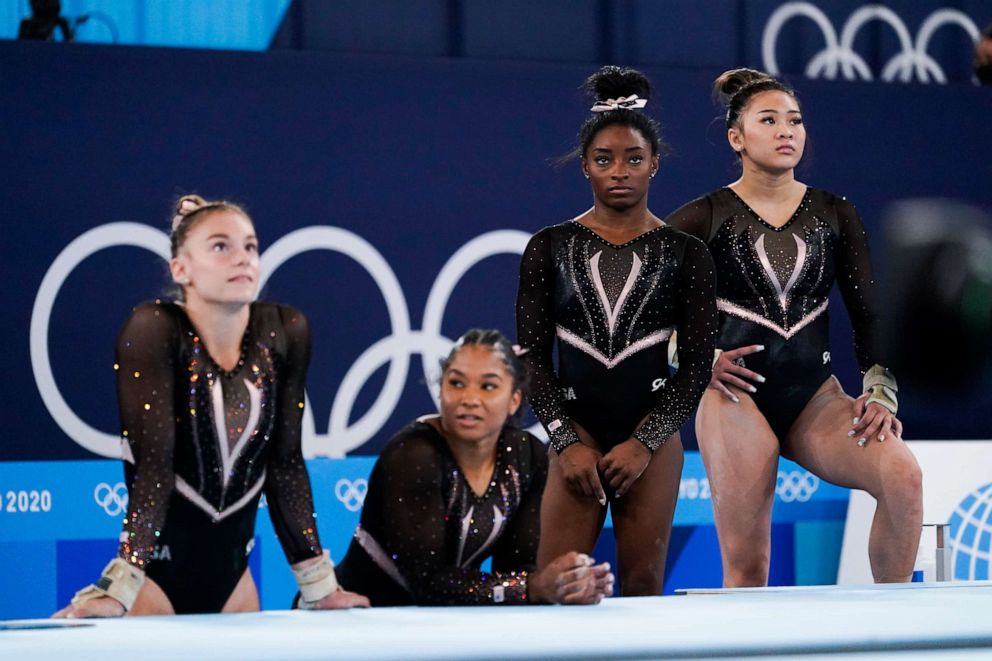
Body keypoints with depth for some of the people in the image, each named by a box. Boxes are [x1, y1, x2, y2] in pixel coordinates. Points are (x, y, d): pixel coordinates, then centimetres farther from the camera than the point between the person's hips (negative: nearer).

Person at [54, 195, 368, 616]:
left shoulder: (285, 331, -2)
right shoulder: (154, 329, -16)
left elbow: (285, 461, 3)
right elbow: (154, 465, -22)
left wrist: (319, 585, 3)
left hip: (231, 569, 5)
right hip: (158, 567, -4)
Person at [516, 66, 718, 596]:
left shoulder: (684, 253, 4)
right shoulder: (549, 248, 5)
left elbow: (696, 365, 2)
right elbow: (532, 357, 3)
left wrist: (645, 442, -8)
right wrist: (566, 442, -8)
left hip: (651, 437, 0)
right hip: (575, 434, 0)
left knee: (643, 586, 0)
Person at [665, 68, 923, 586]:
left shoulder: (835, 215, 10)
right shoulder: (705, 218, 1)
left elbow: (868, 314, 9)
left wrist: (881, 394, -5)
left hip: (816, 397, 2)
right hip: (738, 398, -2)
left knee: (902, 473, -25)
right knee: (745, 567, -8)